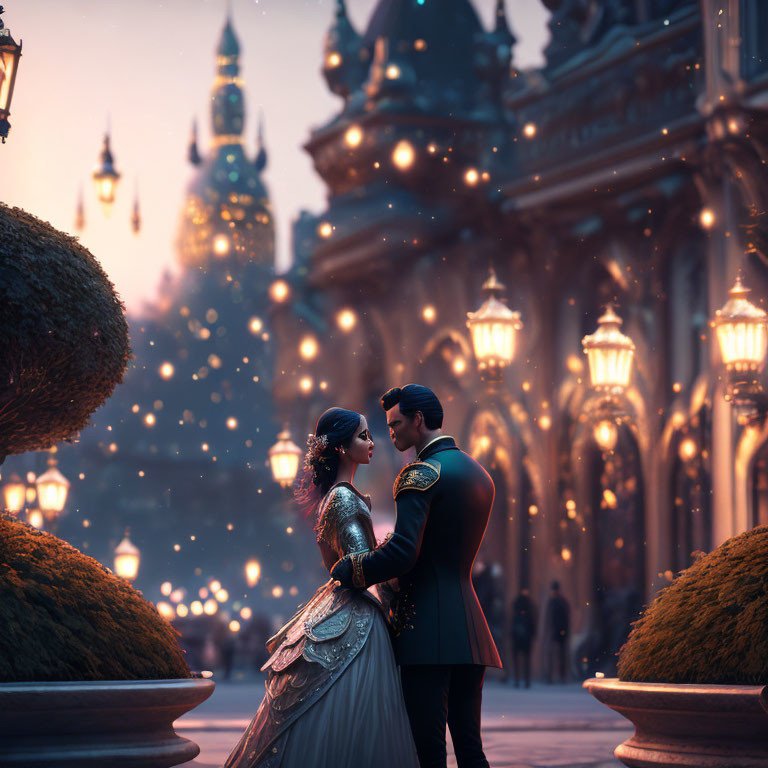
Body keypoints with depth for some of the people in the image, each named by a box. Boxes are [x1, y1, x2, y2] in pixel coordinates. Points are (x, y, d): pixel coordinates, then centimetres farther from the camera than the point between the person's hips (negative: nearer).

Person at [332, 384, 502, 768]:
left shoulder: (422, 474, -9)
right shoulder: (479, 474, 18)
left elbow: (402, 553, -19)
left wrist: (346, 570, -4)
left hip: (428, 631, -8)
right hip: (469, 630, 8)